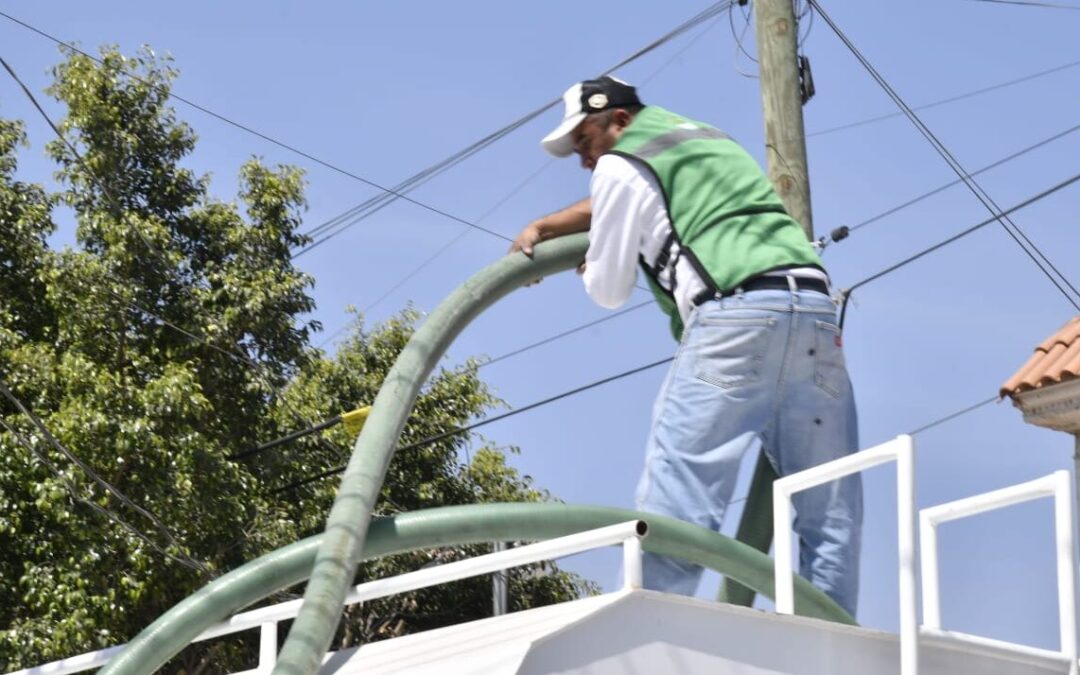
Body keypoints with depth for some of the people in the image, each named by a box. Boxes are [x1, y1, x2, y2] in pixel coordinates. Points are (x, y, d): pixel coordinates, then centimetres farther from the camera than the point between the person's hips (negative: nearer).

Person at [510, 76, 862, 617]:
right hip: (815, 307, 8)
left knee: (675, 492, -13)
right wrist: (543, 228, 47)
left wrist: (588, 271, 35)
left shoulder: (622, 165, 9)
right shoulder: (700, 136, 33)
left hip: (738, 312, -8)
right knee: (829, 507, 5)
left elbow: (608, 290, 15)